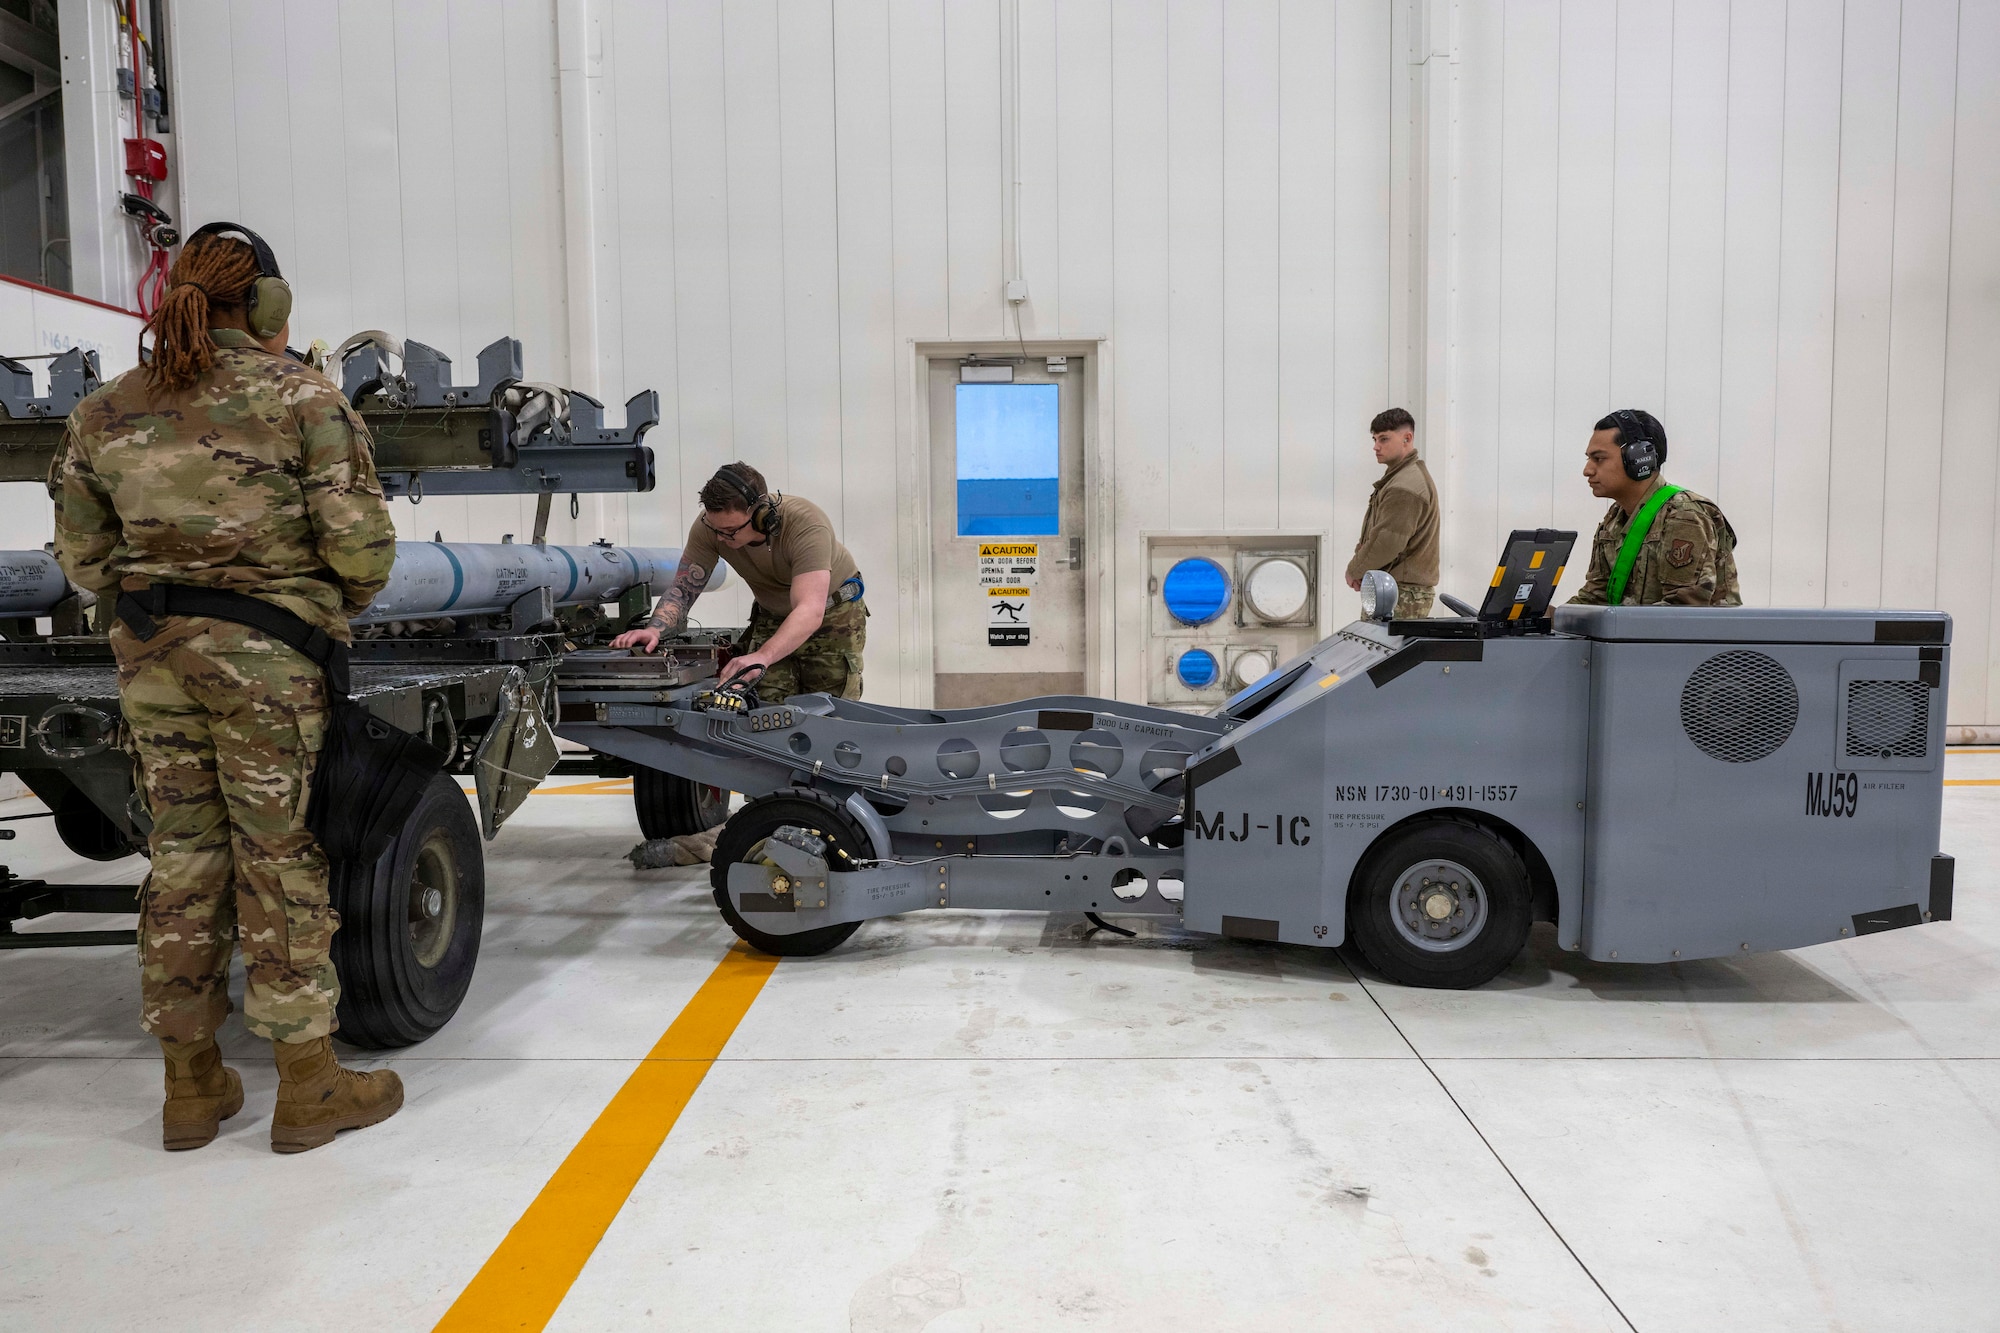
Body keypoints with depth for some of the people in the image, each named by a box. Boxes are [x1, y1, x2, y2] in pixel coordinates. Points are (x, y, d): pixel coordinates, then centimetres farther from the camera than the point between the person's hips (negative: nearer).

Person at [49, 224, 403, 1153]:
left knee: (182, 858, 12)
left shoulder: (104, 412, 9)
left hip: (152, 656, 5)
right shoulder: (301, 396, -6)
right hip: (267, 656, -5)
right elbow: (359, 543, -11)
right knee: (280, 861, 2)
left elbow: (82, 559, 10)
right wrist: (336, 606, 8)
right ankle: (307, 1086, 13)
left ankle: (190, 1086, 24)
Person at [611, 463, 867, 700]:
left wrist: (762, 657, -62)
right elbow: (683, 588, -19)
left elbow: (810, 611, -48)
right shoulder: (709, 526, -25)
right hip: (771, 616, 4)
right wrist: (654, 629, -40)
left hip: (834, 614, -3)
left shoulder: (806, 525, -38)